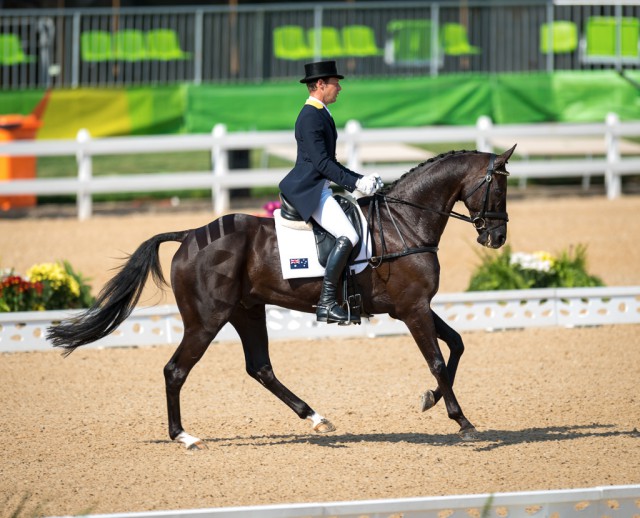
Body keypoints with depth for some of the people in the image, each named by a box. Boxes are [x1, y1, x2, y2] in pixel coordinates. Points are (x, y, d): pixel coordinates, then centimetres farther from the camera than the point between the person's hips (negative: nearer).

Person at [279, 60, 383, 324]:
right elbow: (321, 162, -21)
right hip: (308, 190, -11)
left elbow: (329, 162, 22)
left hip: (319, 188, 11)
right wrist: (354, 183, -20)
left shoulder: (321, 114, 18)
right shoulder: (310, 117, -14)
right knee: (347, 236, -23)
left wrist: (360, 180, 15)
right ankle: (327, 303, -25)